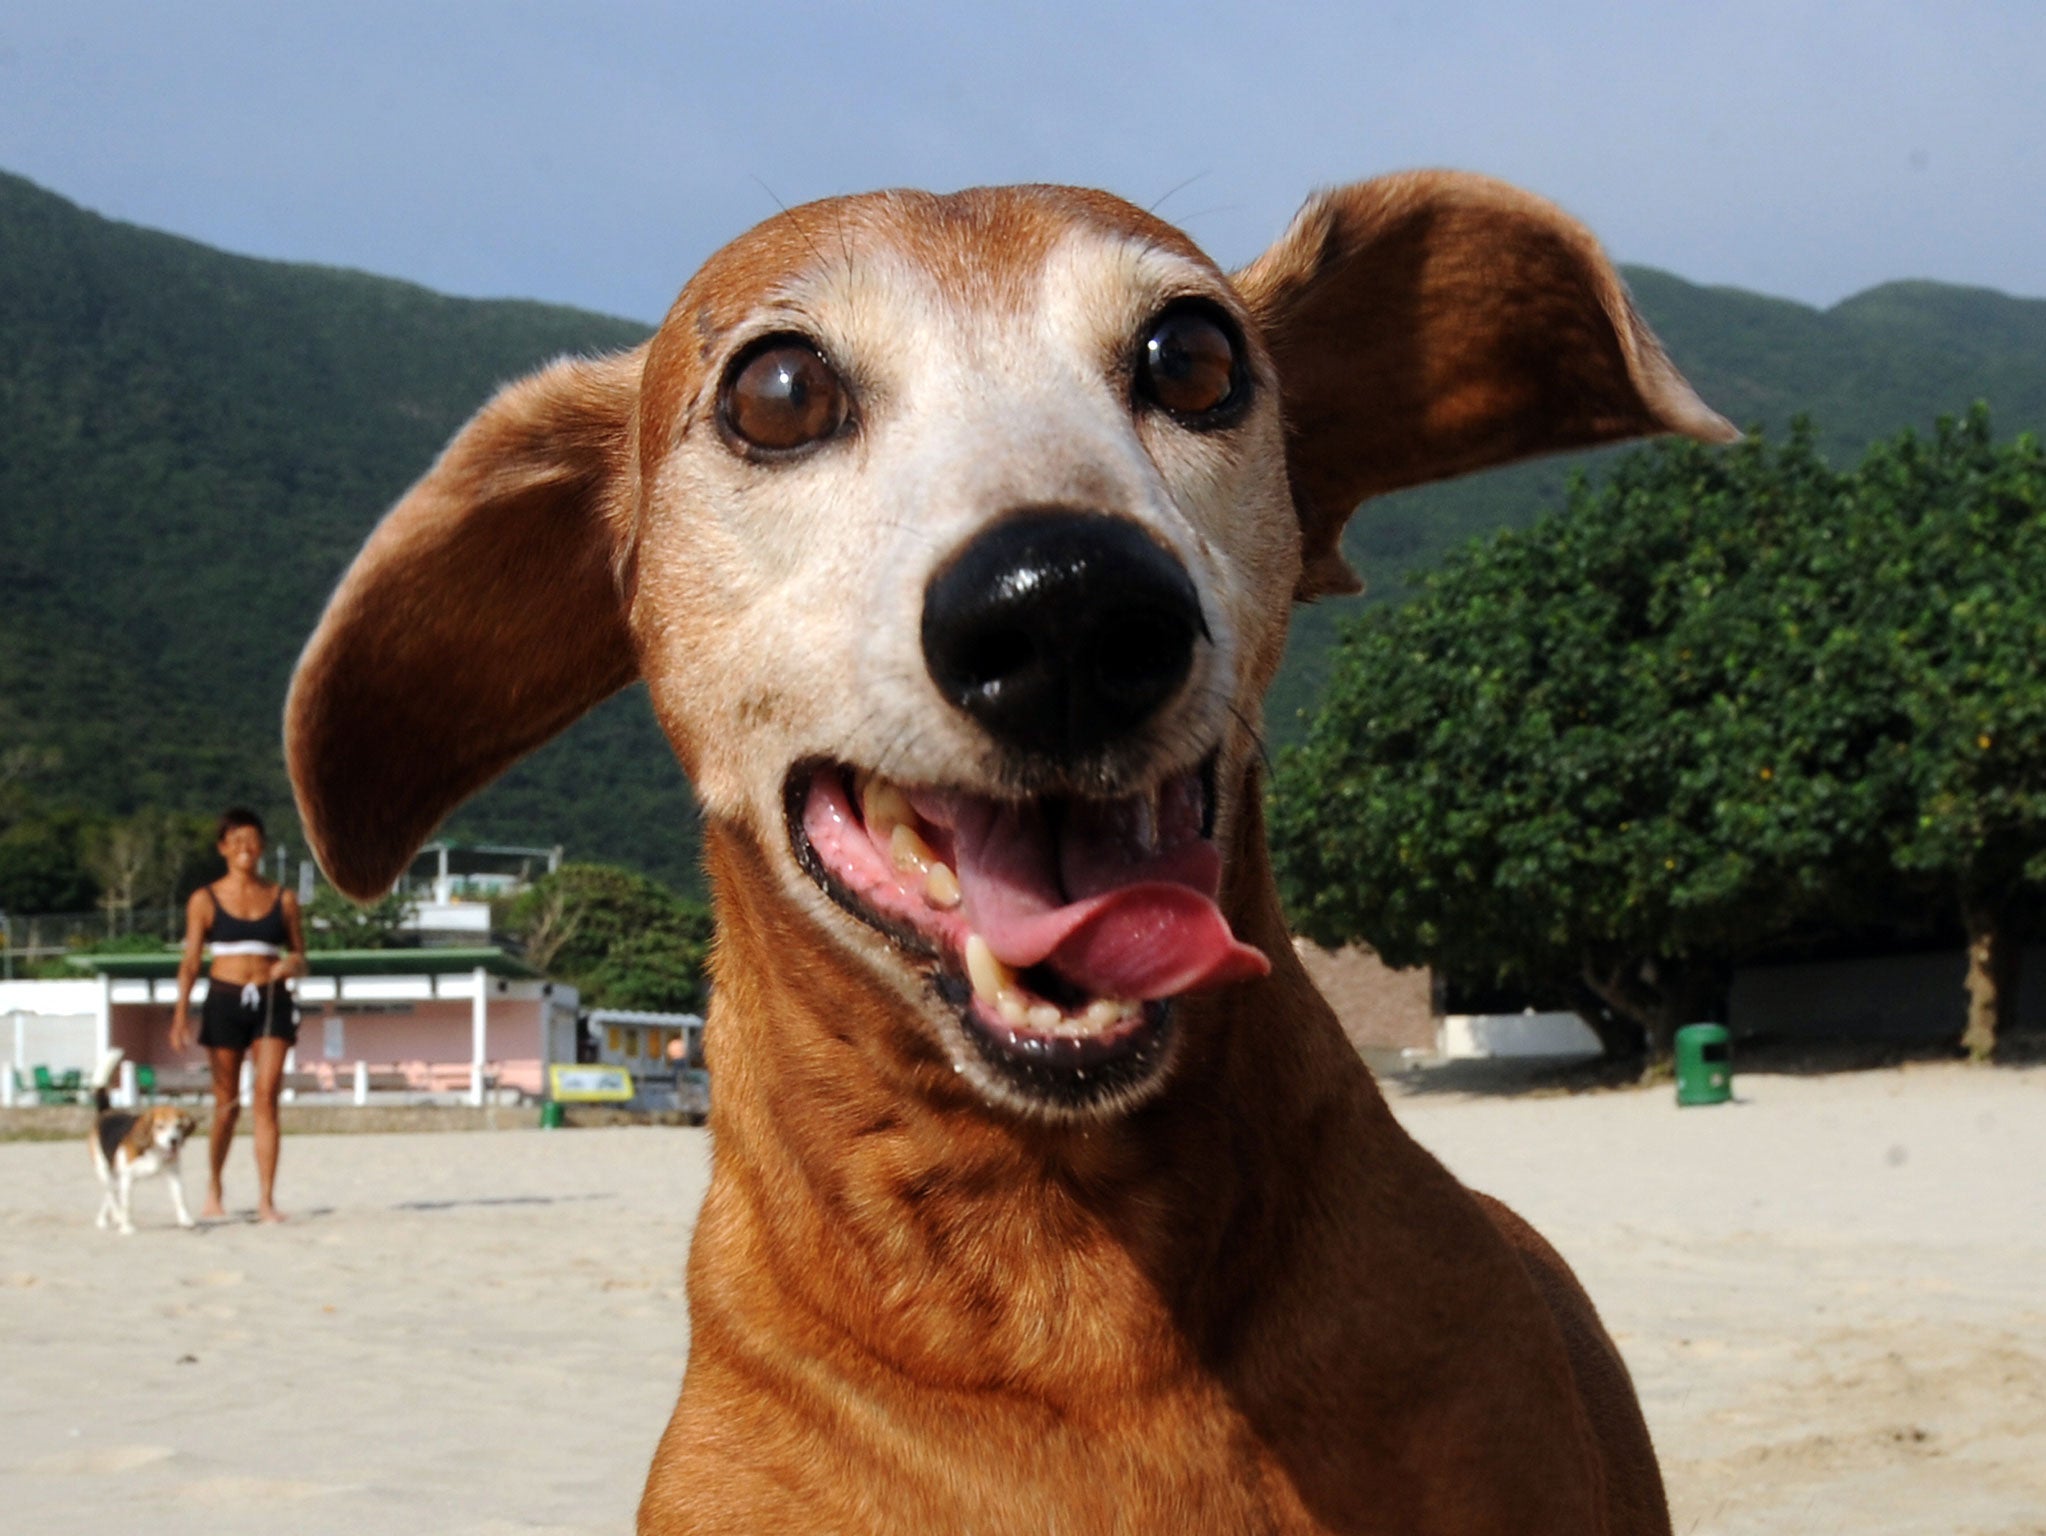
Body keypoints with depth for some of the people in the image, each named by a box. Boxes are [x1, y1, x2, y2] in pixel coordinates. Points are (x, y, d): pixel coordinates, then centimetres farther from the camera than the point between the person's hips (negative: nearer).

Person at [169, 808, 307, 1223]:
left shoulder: (283, 900, 9)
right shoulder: (205, 900, 5)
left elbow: (300, 959, 13)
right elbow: (191, 961, 3)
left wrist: (292, 965, -11)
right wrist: (181, 1011, -9)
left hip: (271, 1002, 1)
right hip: (225, 1001, -1)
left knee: (267, 1097, -11)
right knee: (227, 1103, 5)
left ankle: (266, 1199, -13)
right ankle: (214, 1192, 27)